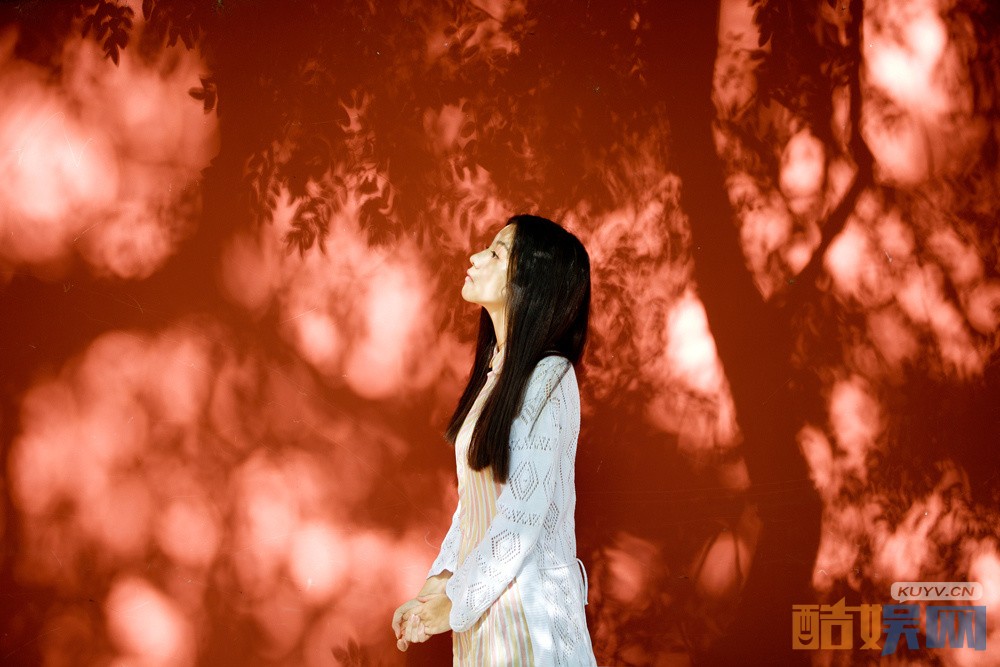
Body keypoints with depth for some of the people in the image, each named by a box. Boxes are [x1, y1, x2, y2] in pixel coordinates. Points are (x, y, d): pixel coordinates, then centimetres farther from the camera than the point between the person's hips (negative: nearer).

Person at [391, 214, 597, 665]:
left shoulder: (549, 377, -18)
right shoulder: (497, 371, 7)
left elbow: (525, 513, -21)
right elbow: (472, 495, 10)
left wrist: (455, 604, -13)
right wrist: (436, 586, 3)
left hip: (528, 602, -7)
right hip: (482, 593, 7)